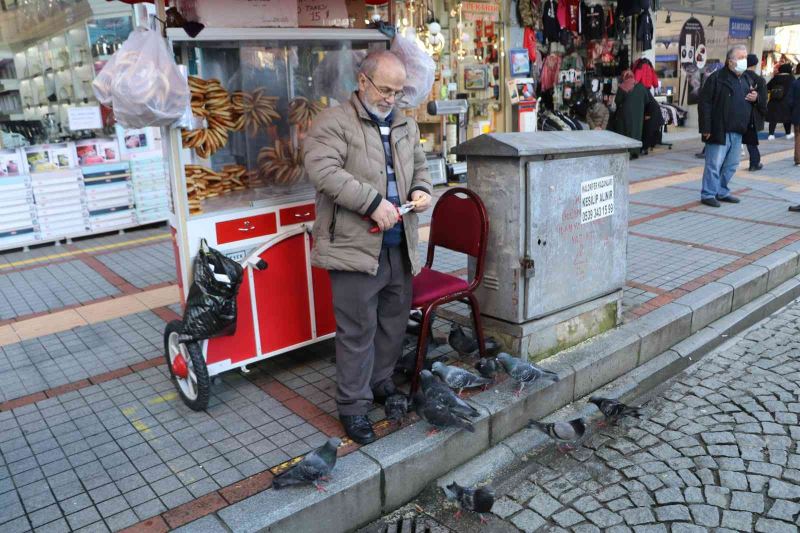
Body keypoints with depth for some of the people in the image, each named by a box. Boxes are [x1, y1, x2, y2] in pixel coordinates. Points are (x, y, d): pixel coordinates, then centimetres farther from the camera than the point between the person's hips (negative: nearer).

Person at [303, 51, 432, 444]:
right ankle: (353, 407, 13)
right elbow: (322, 169, -20)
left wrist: (421, 188, 3)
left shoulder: (406, 125, 16)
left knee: (394, 322, 17)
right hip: (355, 247, -7)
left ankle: (381, 383, 36)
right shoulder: (333, 122, -6)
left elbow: (419, 165, 27)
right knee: (358, 331, -1)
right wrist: (373, 202, -24)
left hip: (399, 246, 7)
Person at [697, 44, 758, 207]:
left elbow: (752, 98, 30)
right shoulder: (717, 78, -7)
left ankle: (721, 192, 24)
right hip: (719, 131, -8)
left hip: (738, 132, 8)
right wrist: (706, 128, -18)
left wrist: (755, 97, 3)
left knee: (731, 165, 13)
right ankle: (708, 194, 4)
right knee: (714, 164, -5)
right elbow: (704, 103, -13)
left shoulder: (746, 79, 17)